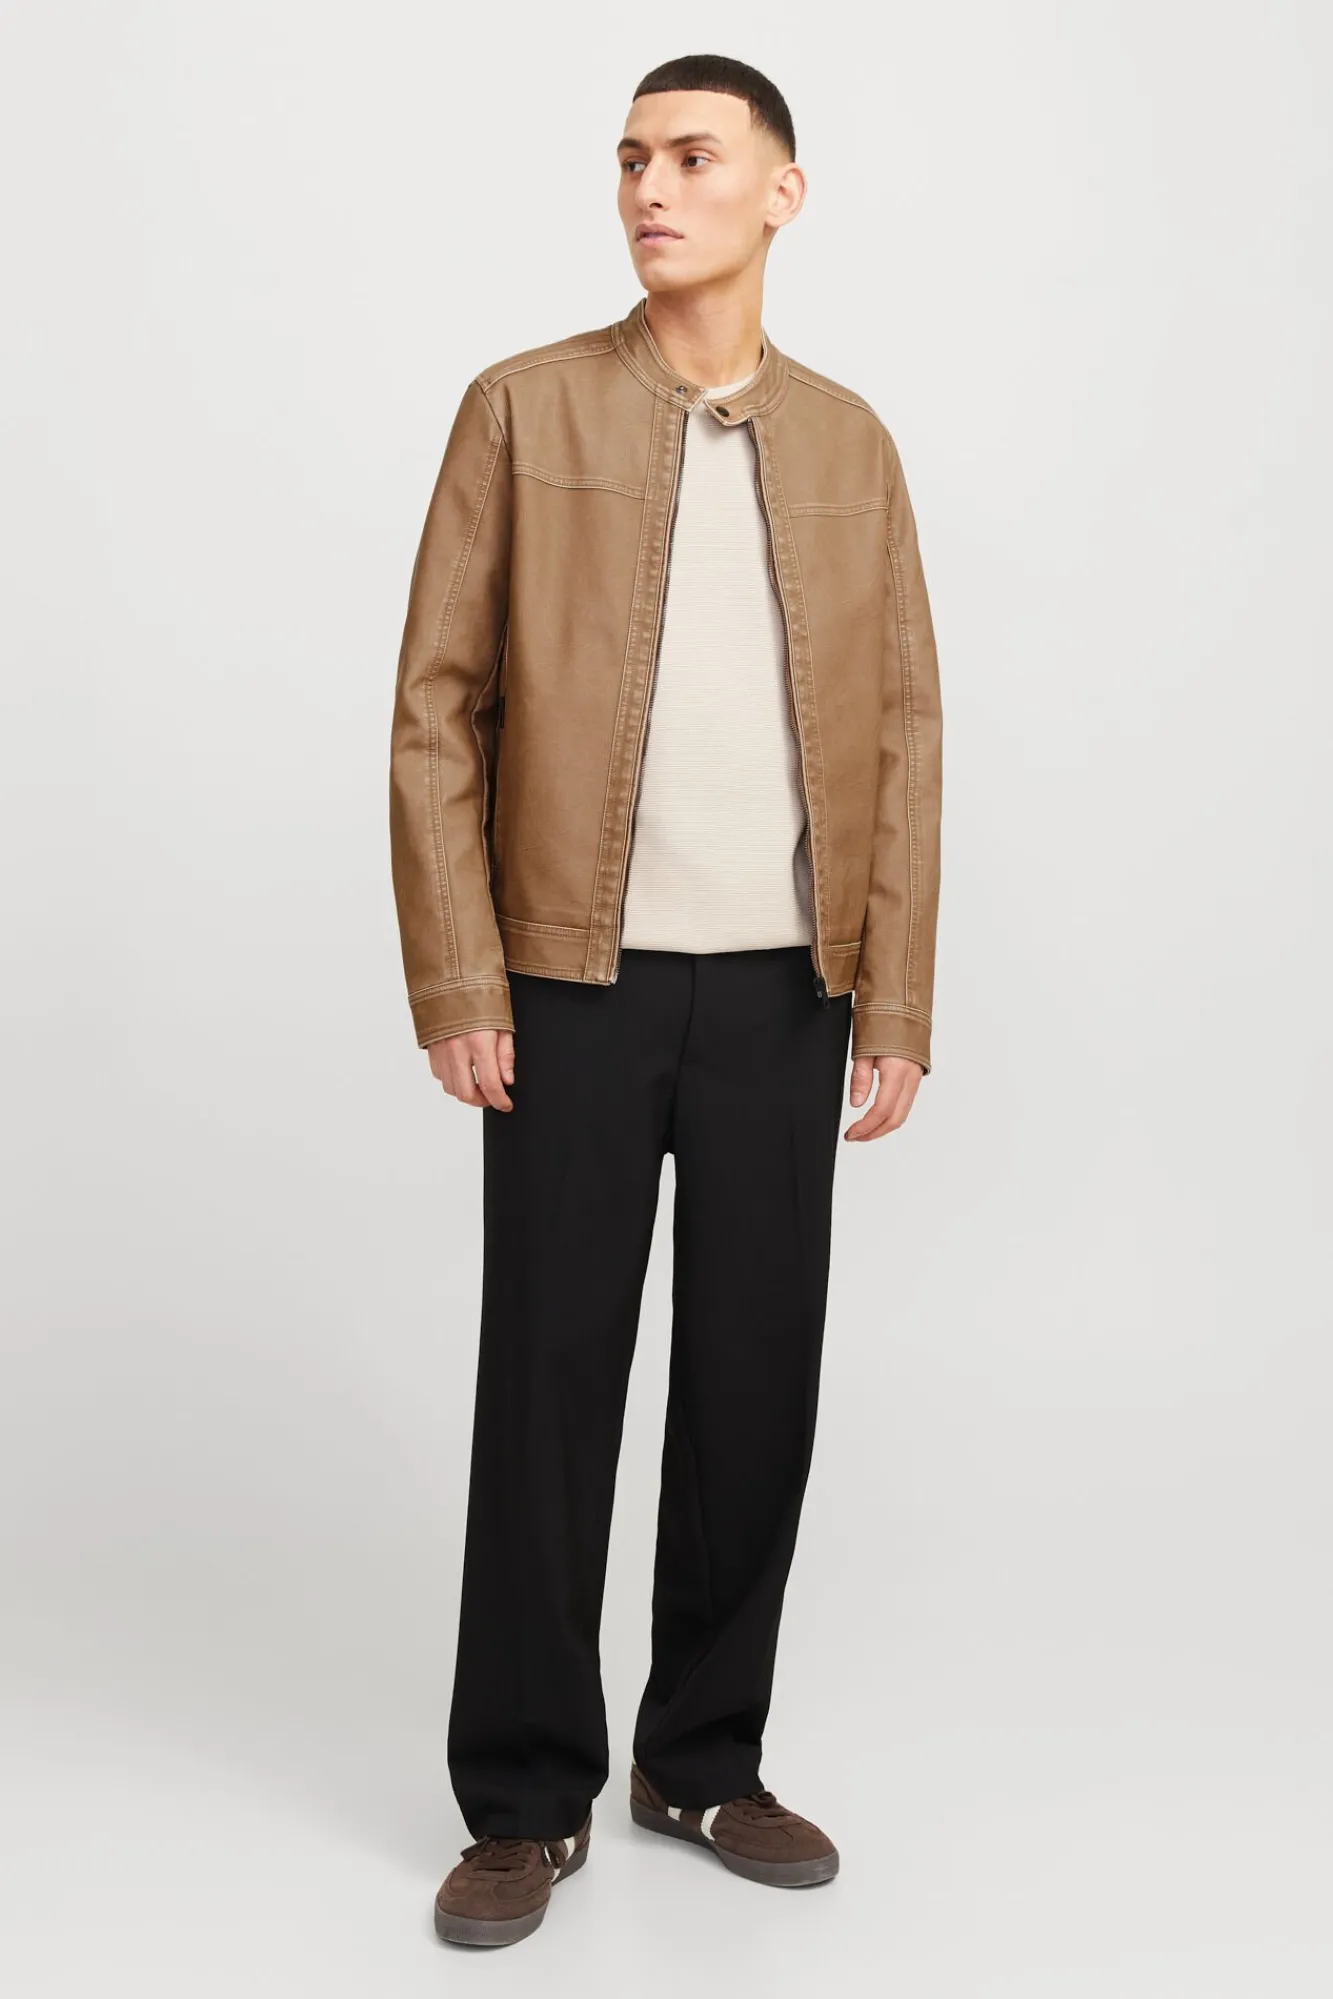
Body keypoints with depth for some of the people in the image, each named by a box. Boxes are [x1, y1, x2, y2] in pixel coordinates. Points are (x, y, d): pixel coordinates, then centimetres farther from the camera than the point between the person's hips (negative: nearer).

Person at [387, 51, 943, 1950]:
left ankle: (706, 1757, 24)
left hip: (783, 991, 3)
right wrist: (455, 984, -9)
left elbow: (902, 731, 6)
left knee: (758, 1379, 7)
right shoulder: (525, 407, 1)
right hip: (578, 985, -2)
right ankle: (527, 1796, 15)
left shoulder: (847, 440, 8)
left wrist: (898, 1002, -1)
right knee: (549, 1382, 2)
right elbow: (437, 708, -2)